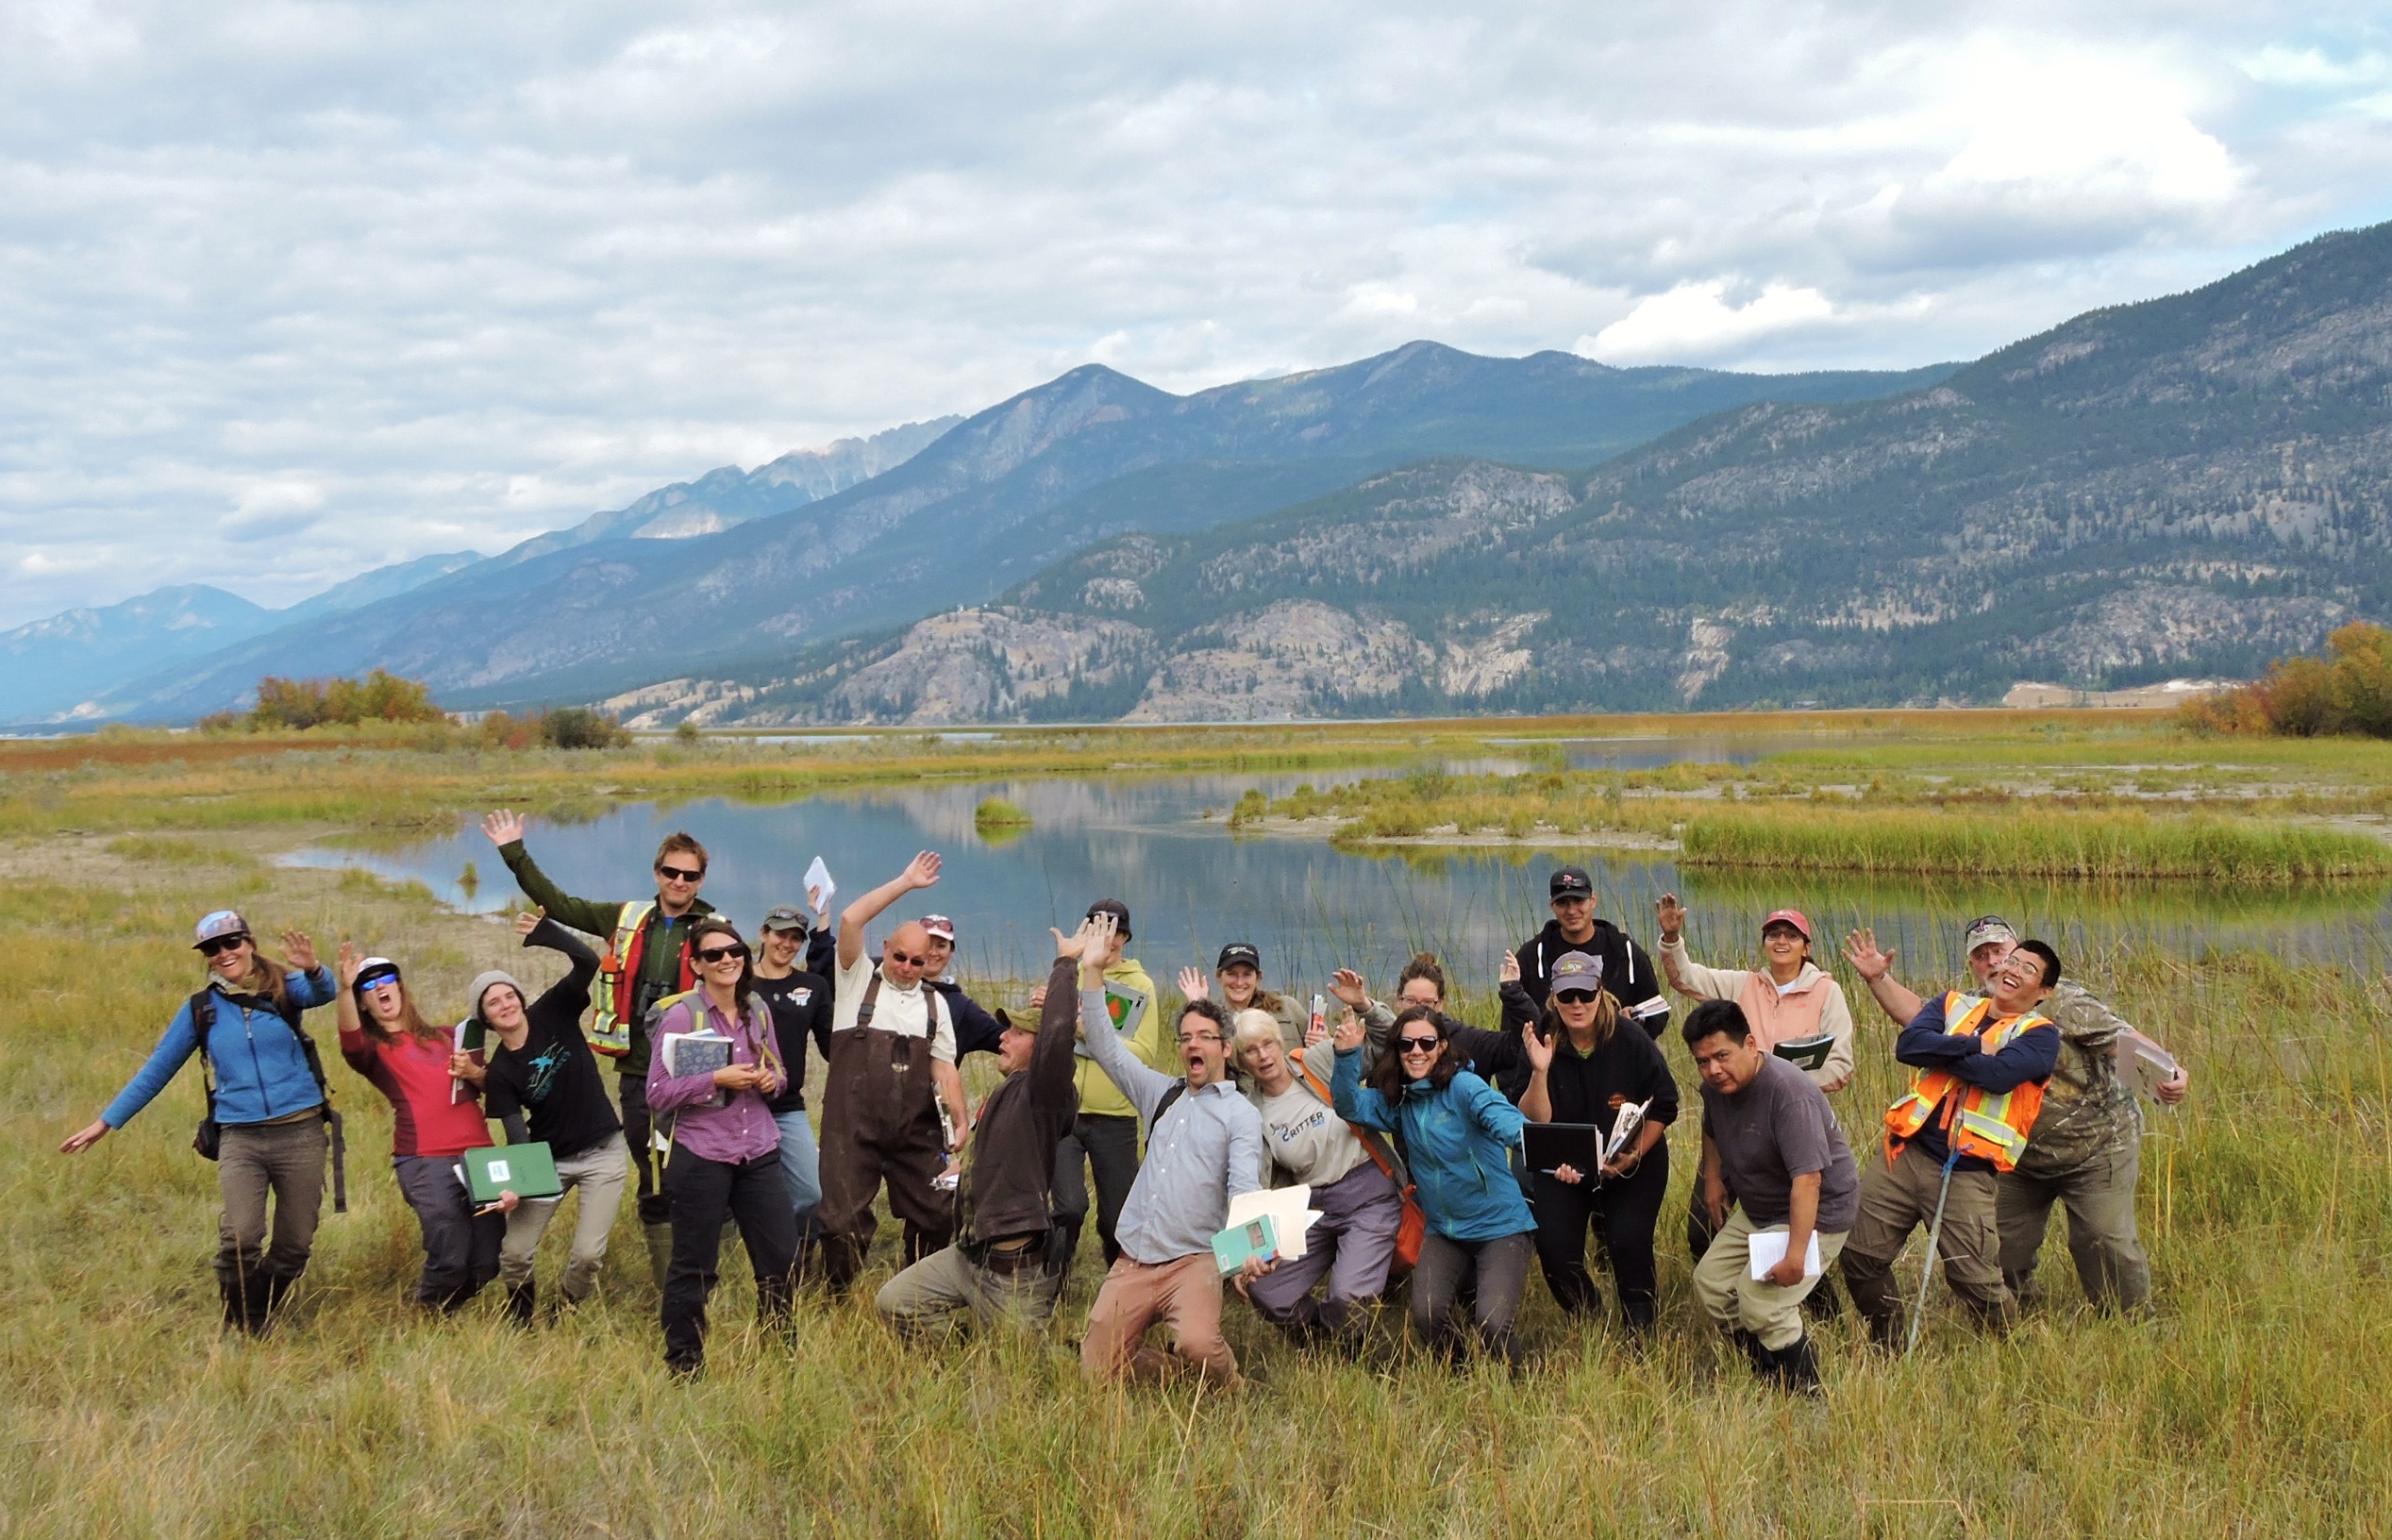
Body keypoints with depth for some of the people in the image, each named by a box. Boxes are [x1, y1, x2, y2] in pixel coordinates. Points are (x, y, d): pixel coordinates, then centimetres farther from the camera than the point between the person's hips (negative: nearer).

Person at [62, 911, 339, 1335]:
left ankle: (261, 1320, 27)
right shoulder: (200, 1009, 9)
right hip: (239, 1137, 0)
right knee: (240, 1238, -19)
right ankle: (239, 1329, 0)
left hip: (300, 1132, 0)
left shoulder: (284, 989, 3)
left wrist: (312, 968, -43)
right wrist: (106, 1121, 14)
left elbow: (322, 993, -20)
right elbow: (157, 1069, 15)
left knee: (295, 1244, 5)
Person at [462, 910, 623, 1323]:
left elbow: (587, 962, -19)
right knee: (514, 1253, -5)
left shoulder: (552, 1013, -7)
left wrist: (544, 931, -25)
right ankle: (520, 1326, 26)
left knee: (587, 1254, -9)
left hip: (602, 1154, -1)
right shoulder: (499, 1071, -8)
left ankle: (566, 1314, 23)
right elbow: (516, 1135, -13)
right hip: (547, 1160, 1)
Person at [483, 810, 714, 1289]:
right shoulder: (627, 918, 11)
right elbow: (557, 903, 15)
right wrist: (514, 854, 12)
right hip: (637, 1073, 3)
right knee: (652, 1184, 7)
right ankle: (667, 1290, 13)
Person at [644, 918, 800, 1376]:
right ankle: (683, 1367, 16)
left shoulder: (758, 1012, 7)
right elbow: (658, 1094, -11)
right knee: (693, 1269, 3)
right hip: (700, 1157, -5)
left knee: (783, 1261, 7)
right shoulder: (680, 1016, -9)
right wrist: (716, 1080, -20)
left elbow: (778, 1071, 20)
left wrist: (771, 1080, -4)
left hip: (758, 1153, 5)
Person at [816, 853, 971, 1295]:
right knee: (845, 1220, -4)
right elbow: (850, 921, -8)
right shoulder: (859, 982, 6)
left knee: (935, 1216, 5)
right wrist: (905, 883, -3)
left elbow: (944, 1066, 13)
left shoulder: (934, 1003, 15)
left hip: (916, 1129, 4)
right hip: (853, 1126, -3)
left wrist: (959, 1119, 1)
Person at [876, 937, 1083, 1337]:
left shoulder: (1042, 1094, -15)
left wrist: (1066, 964, -25)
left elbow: (1058, 1033, -34)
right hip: (970, 1254, 9)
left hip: (1017, 1268, -9)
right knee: (893, 1303, 5)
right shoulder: (1006, 1093, 14)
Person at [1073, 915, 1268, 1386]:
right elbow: (1106, 1047, 11)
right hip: (1133, 1260, 5)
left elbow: (1244, 1186, -11)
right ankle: (1179, 1369, 20)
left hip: (1194, 1260, -5)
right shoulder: (1161, 1094, 17)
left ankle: (1222, 1384, 2)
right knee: (1097, 1370, -4)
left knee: (1197, 1346, -31)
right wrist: (1092, 971, 2)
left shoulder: (1240, 1113, 2)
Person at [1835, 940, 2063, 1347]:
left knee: (1974, 1279, -7)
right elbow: (1908, 1045, -4)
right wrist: (1975, 1046, -10)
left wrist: (1940, 1051, -8)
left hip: (1965, 1173, -4)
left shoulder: (2039, 1035, 2)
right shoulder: (1954, 1005, 15)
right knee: (1860, 1255, 5)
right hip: (1906, 1152, 4)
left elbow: (1999, 1074, -18)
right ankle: (1888, 1346, 25)